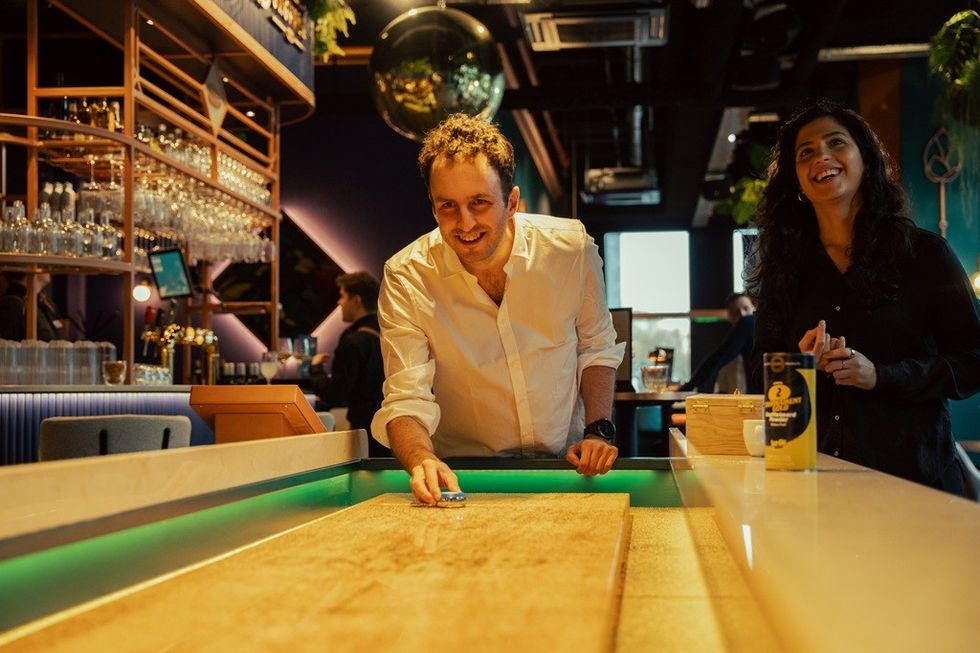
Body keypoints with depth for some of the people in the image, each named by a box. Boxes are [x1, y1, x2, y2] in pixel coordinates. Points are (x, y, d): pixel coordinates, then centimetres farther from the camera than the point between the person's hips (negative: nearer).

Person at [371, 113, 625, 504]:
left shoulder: (572, 249, -9)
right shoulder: (406, 278, -13)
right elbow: (405, 400, -16)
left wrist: (599, 430, -4)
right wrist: (423, 461, -36)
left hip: (567, 467, -2)